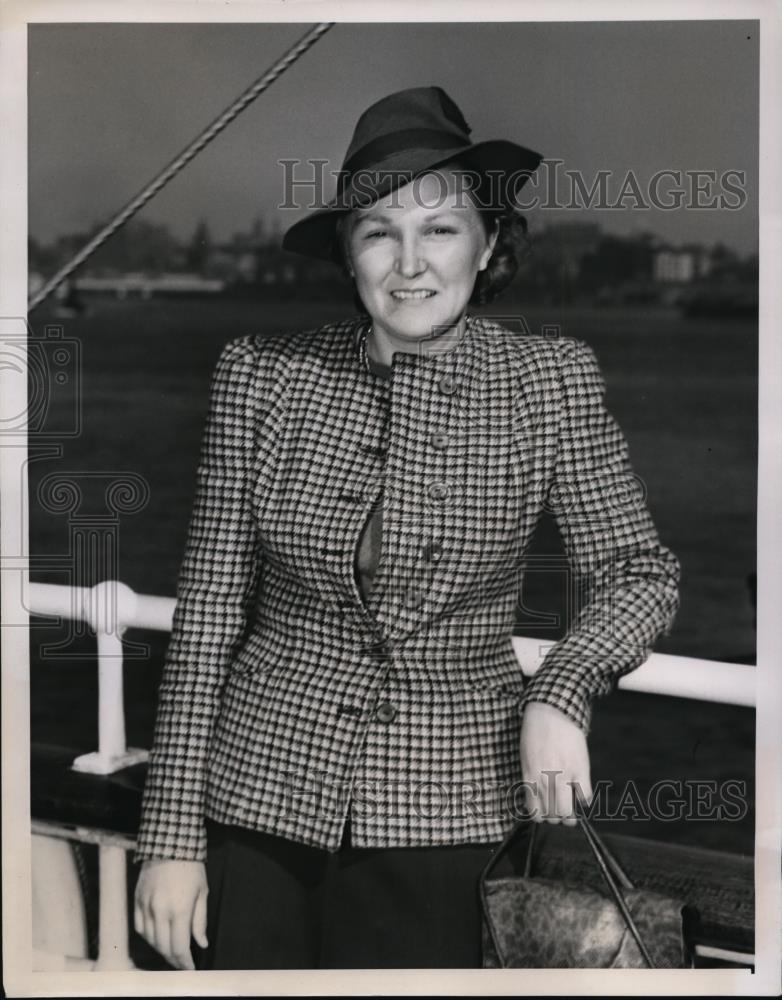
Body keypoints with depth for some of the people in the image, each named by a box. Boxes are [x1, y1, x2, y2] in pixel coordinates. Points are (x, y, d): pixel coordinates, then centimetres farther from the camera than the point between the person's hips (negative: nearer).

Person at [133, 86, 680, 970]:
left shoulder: (551, 382, -5)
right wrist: (172, 837, -1)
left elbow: (639, 572, 4)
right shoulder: (262, 376, -5)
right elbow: (207, 610, -1)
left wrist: (561, 692, -15)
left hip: (445, 818, 0)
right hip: (260, 795, 1)